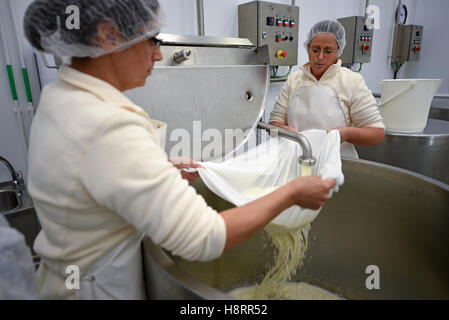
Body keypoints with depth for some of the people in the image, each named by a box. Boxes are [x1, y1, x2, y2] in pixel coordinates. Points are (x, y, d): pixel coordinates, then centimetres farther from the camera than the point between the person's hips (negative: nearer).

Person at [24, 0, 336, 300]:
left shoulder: (59, 97, -4)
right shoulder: (108, 131, -36)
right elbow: (204, 240, -35)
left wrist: (159, 169, 4)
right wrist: (292, 193, -23)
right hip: (100, 286, -8)